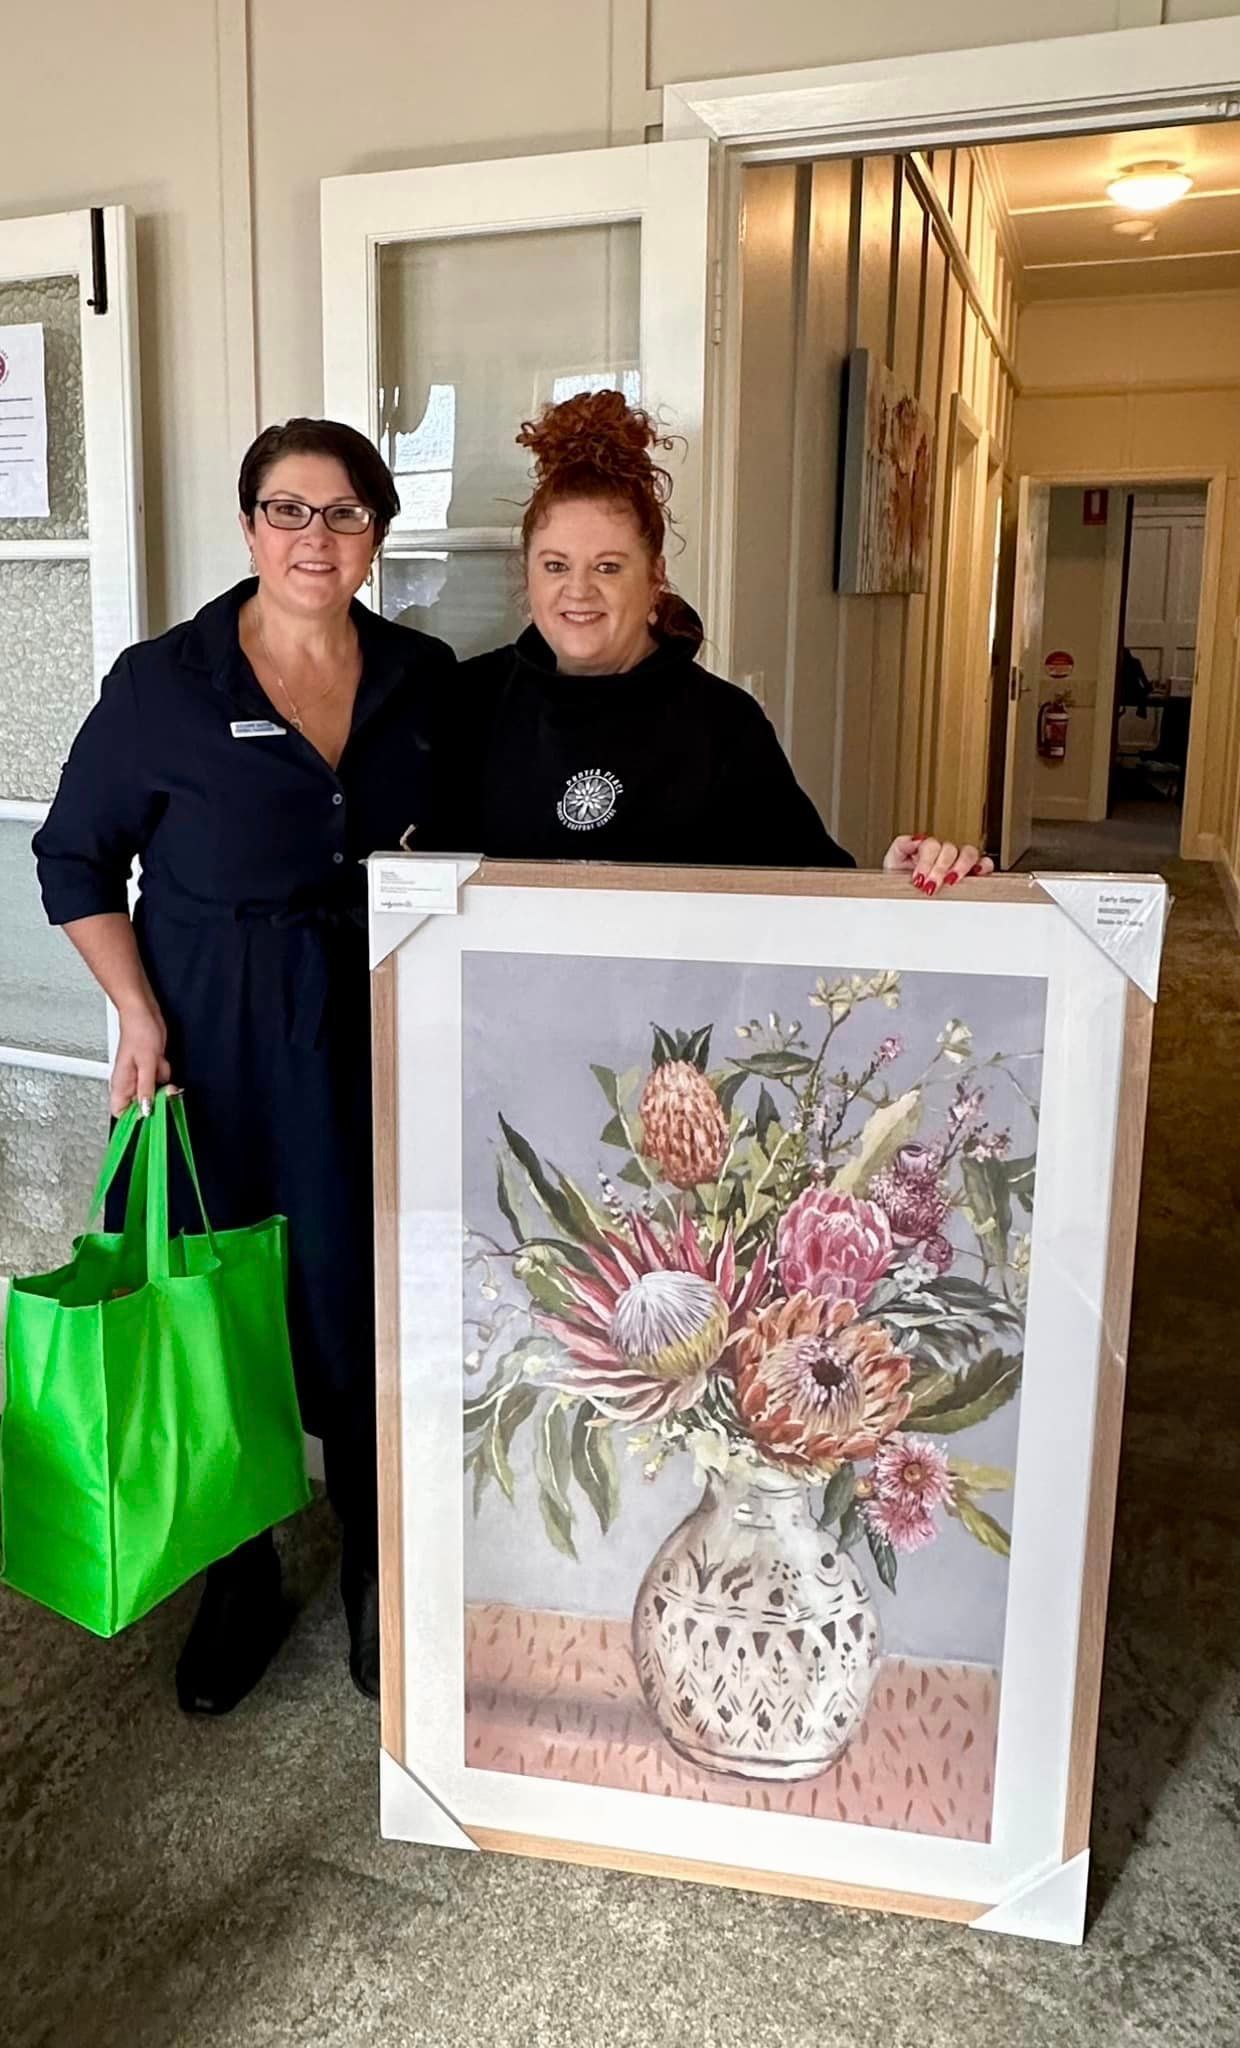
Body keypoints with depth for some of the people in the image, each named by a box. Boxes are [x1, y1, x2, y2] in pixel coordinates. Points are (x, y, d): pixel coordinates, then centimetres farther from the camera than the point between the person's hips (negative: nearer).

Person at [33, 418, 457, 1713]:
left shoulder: (425, 681, 3)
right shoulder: (163, 683, -4)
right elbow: (75, 858, 3)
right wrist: (138, 1014, -7)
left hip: (382, 1037, 2)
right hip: (217, 1046, -1)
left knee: (368, 1310, 5)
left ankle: (376, 1575, 29)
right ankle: (238, 1581, 31)